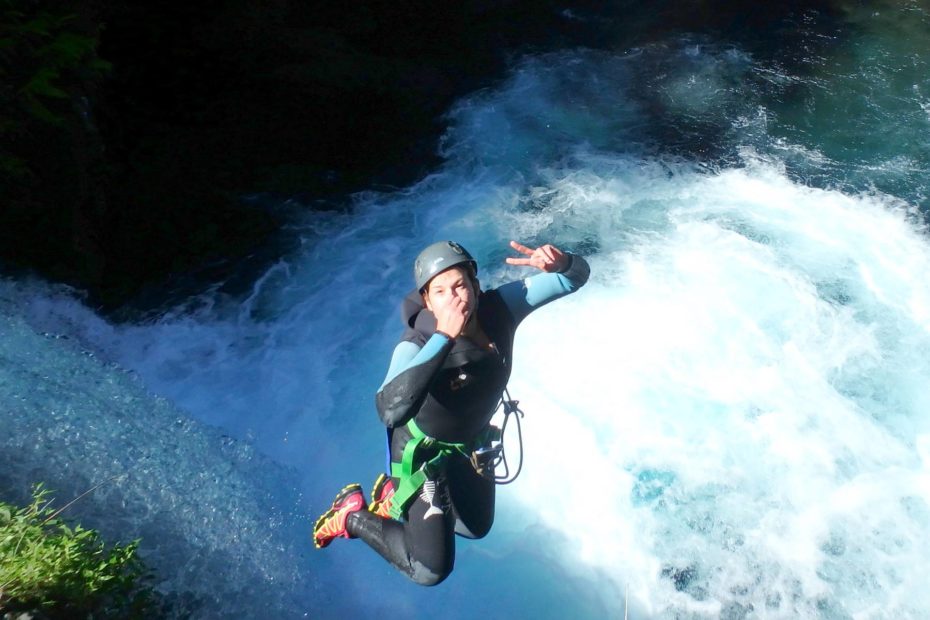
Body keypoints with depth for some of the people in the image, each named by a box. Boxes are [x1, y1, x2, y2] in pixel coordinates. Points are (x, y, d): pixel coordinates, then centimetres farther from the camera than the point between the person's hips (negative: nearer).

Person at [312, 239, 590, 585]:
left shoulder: (499, 308, -24)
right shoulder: (416, 346, -37)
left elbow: (576, 277, -19)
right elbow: (391, 412, -56)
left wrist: (560, 263, -43)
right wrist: (443, 338, -56)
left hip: (473, 443, 6)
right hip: (424, 449, -6)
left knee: (477, 528, 29)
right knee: (430, 570, -5)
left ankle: (395, 494, 47)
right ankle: (353, 516, 16)